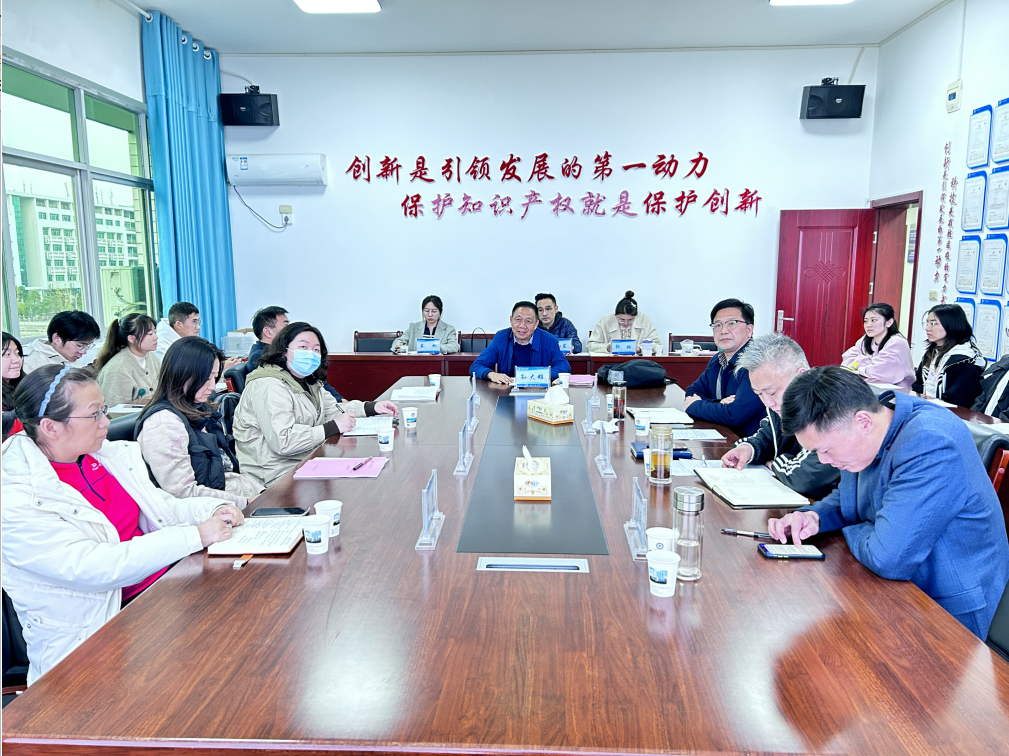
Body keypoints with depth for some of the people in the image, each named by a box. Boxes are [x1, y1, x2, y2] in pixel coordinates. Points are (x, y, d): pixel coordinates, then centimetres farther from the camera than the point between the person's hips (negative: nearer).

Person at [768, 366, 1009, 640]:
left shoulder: (930, 444, -29)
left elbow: (889, 559, -33)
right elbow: (846, 498, 16)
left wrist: (854, 533, -12)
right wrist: (814, 516, -5)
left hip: (949, 610, -8)